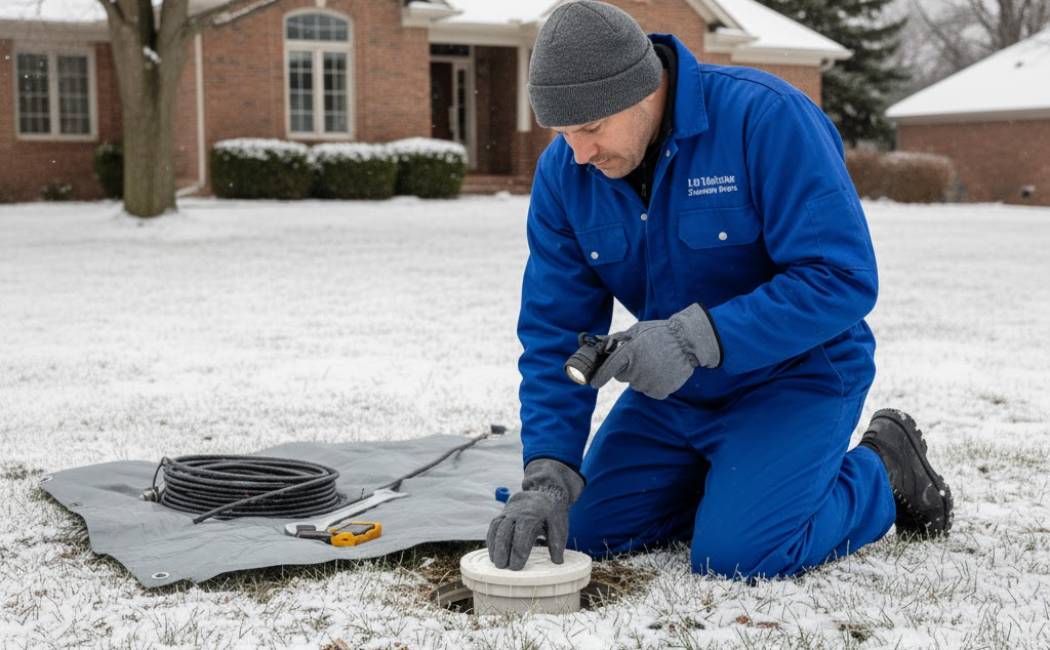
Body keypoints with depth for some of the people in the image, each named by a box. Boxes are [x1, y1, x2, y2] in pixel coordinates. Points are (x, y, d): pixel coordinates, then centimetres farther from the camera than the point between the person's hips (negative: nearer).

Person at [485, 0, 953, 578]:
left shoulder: (766, 117, -26)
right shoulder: (563, 172, -9)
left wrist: (695, 337, -37)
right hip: (675, 392, 6)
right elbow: (554, 331, -8)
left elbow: (842, 279, -29)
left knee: (736, 552, -21)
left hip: (796, 374, -6)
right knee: (582, 532, 3)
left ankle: (882, 472, 6)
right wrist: (546, 473, -21)